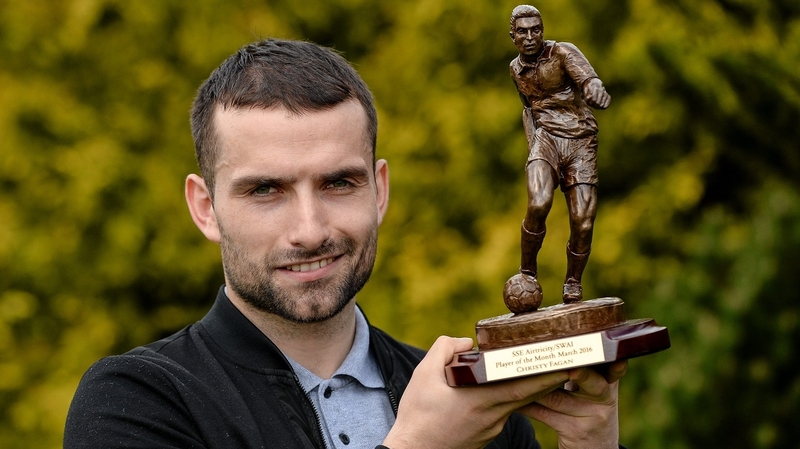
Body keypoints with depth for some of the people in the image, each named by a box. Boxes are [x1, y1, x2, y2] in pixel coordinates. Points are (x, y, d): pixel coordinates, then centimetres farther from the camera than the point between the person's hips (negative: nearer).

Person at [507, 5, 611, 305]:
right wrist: (532, 145, 11)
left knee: (583, 224, -8)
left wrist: (596, 92, -52)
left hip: (581, 144, -2)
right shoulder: (516, 69, 10)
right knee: (538, 204, -27)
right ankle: (528, 273, -8)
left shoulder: (563, 52, -7)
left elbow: (588, 81, -27)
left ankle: (573, 286, 16)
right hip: (547, 138, 2)